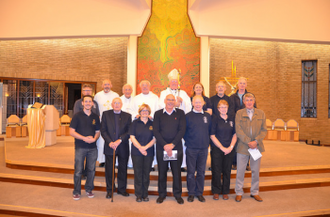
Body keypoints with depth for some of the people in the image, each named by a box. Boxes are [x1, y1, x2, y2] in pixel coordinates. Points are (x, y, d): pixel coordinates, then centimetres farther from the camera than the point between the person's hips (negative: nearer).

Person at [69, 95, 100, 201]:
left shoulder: (95, 117, 9)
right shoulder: (77, 116, -1)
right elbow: (72, 132, -5)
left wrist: (94, 138, -9)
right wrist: (84, 138, -17)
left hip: (92, 147, 3)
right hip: (80, 147, -3)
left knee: (91, 170, 9)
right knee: (78, 170, 2)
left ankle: (89, 189, 26)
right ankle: (77, 192, 17)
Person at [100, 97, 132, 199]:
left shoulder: (127, 116, 5)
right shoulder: (106, 114, 5)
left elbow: (129, 132, -1)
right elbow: (103, 130, -1)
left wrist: (120, 140, -14)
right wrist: (109, 142, -13)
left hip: (123, 147, 1)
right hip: (109, 146, 0)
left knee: (123, 169, 10)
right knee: (109, 169, 8)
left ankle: (122, 189, 26)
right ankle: (109, 190, 23)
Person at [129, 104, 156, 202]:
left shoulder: (152, 124, 7)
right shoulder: (135, 123, 4)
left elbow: (155, 138, 2)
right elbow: (132, 137, -1)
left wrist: (145, 147, -11)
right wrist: (140, 148, -12)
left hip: (149, 152, 1)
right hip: (136, 152, -1)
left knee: (146, 173, 6)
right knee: (138, 173, 2)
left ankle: (145, 194, 19)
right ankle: (138, 195, 14)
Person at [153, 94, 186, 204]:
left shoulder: (180, 113, 4)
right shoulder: (158, 114, 5)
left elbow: (182, 130, -3)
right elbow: (155, 131, -2)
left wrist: (172, 144, -11)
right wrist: (165, 145, -12)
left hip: (176, 147, 0)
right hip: (161, 147, 1)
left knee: (177, 172, 6)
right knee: (162, 172, 9)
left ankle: (178, 194, 24)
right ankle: (162, 194, 25)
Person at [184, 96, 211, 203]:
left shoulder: (207, 116, 6)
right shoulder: (188, 116, -1)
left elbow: (210, 131, 12)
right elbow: (184, 131, 3)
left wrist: (207, 142, 5)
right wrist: (188, 142, -2)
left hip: (204, 148, 2)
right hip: (191, 149, -2)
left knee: (201, 172, 10)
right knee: (191, 172, 5)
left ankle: (199, 193, 24)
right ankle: (191, 193, 20)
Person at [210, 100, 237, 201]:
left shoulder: (231, 120, 8)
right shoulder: (215, 119, -3)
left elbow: (235, 135, 9)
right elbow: (212, 136, -6)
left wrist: (231, 147, -5)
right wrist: (222, 148, -9)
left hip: (229, 150, 3)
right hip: (217, 149, -3)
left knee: (227, 171, 9)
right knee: (216, 171, 2)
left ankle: (225, 192, 24)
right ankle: (216, 192, 19)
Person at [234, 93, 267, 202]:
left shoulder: (261, 113, 6)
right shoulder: (239, 113, 0)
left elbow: (264, 130, 2)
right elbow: (238, 130, -7)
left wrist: (256, 141, -13)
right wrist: (248, 142, -15)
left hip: (257, 146, 2)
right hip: (243, 147, -2)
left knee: (256, 171, 12)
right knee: (240, 170, 6)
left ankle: (254, 192, 29)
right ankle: (239, 192, 20)